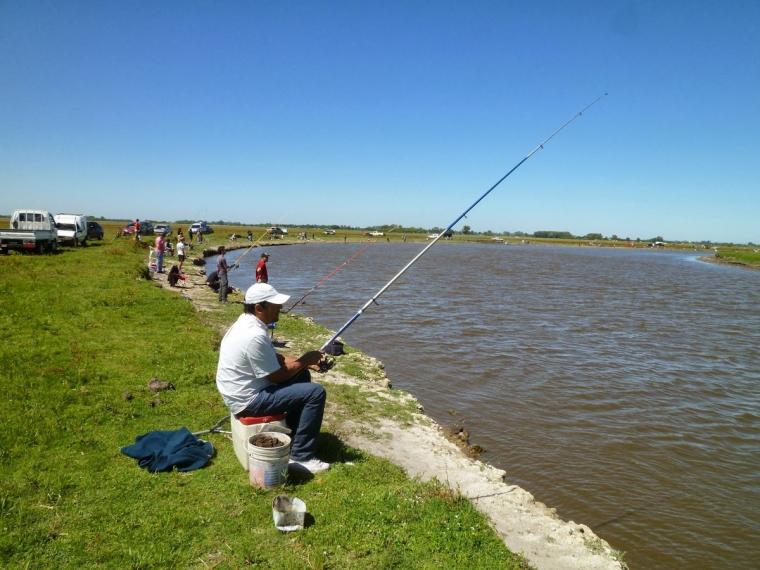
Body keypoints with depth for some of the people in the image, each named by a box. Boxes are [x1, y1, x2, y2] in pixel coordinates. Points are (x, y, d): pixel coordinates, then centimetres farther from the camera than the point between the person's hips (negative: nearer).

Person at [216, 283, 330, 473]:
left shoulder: (246, 322, 5)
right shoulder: (255, 336, -27)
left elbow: (274, 358, 14)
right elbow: (277, 376, -20)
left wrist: (303, 362, 2)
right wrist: (304, 360, -7)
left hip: (241, 389, 10)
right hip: (248, 400, -10)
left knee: (302, 375, 21)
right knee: (316, 393, -14)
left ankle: (295, 432, 28)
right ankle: (301, 456, -7)